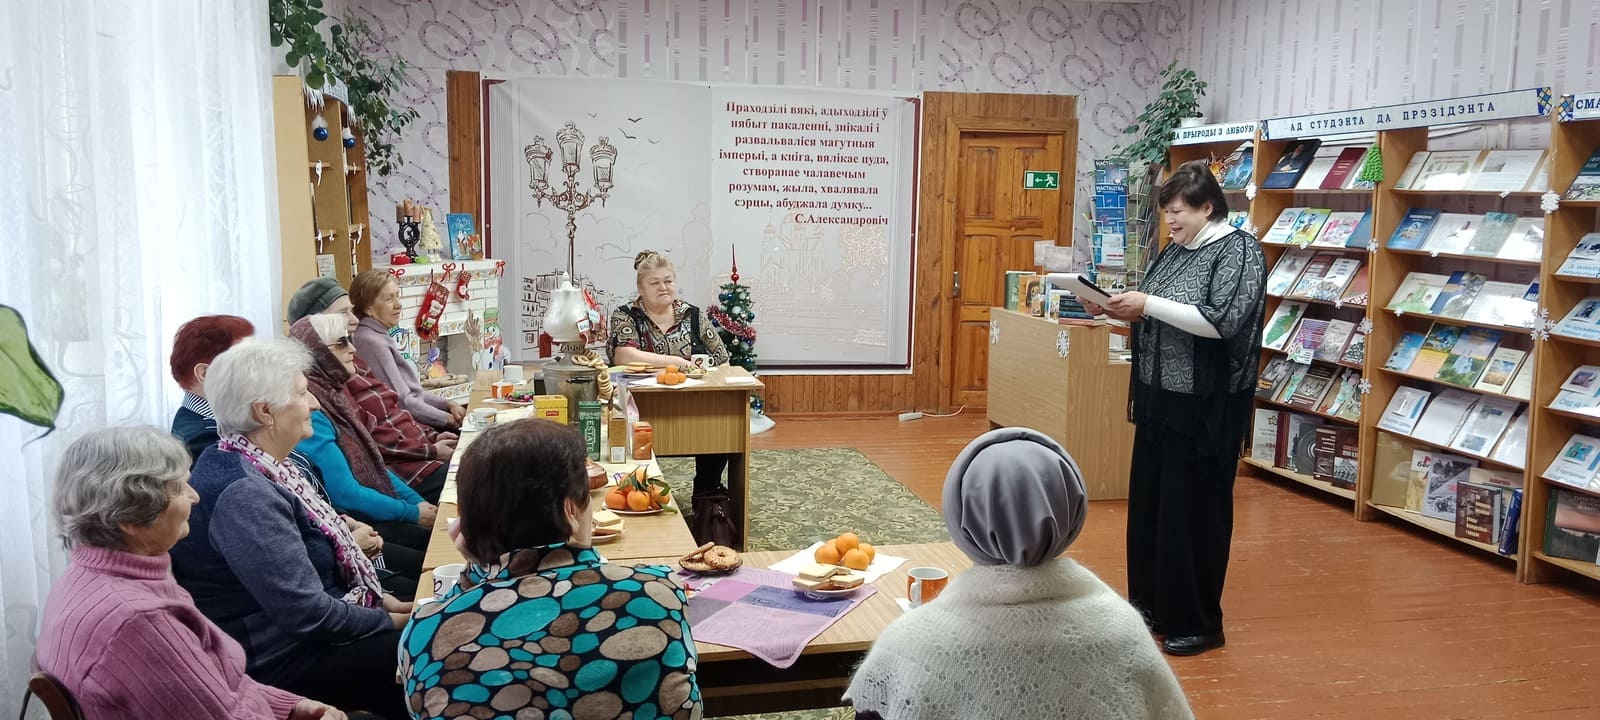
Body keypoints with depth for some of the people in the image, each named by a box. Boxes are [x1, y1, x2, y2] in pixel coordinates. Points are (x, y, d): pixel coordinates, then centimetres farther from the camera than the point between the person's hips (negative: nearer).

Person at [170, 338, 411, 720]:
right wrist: (392, 621, -13)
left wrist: (378, 600, 5)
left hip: (302, 626, 9)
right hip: (283, 658, -9)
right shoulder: (244, 493, -27)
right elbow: (310, 615, -27)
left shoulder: (260, 465, 4)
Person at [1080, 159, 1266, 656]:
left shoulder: (1239, 250, -11)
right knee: (1147, 501, 13)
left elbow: (1222, 321, -23)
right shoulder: (1175, 252, 12)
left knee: (1194, 510, 0)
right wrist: (1126, 311, -2)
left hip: (1205, 405, -8)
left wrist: (1148, 304, -23)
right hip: (1159, 397, 8)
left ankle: (1197, 623, 14)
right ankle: (1151, 604, 28)